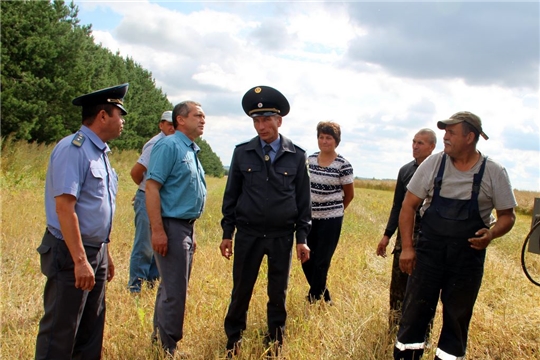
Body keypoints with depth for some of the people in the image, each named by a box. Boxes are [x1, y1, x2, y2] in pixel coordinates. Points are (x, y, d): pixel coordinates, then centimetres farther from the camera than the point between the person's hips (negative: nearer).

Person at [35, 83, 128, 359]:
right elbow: (64, 208, -23)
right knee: (60, 334, 1)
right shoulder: (73, 150, -17)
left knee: (91, 331, 16)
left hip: (96, 251, 9)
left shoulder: (99, 152, 11)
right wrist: (80, 261, -25)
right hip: (71, 254, -9)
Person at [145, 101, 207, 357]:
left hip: (186, 227, 9)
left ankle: (159, 338, 30)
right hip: (171, 226, -9)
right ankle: (168, 348, 9)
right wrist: (158, 230, -24)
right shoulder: (169, 145, -12)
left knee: (172, 287, 17)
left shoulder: (192, 150, 16)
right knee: (175, 291, -5)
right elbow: (151, 187, -19)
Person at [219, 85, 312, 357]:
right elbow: (231, 194, 5)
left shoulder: (296, 156, -1)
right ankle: (233, 340, 27)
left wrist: (302, 238, 1)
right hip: (247, 234, 0)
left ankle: (275, 341, 30)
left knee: (278, 293, 11)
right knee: (241, 290, 8)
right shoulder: (242, 153, 0)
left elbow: (303, 200, 3)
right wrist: (227, 233, 3)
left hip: (282, 236, 0)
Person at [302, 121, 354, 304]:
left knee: (321, 262, 3)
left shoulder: (343, 165, -10)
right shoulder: (309, 159, 2)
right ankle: (324, 297, 30)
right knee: (306, 259, 10)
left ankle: (314, 300, 19)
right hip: (309, 217, 5)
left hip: (330, 220, -5)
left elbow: (349, 194, 1)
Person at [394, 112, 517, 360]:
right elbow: (408, 205, 0)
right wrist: (407, 247, -7)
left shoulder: (494, 173, -6)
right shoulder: (433, 164, -4)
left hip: (468, 258, 0)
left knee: (457, 319, 11)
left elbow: (507, 215, 3)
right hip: (428, 253, 1)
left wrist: (492, 233, -19)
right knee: (414, 311, 4)